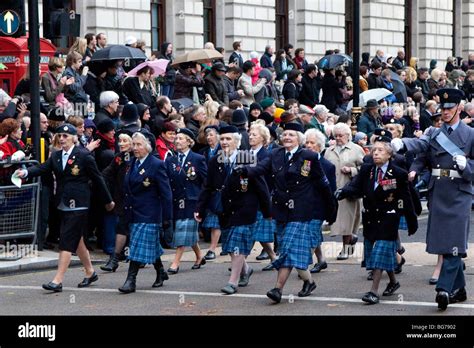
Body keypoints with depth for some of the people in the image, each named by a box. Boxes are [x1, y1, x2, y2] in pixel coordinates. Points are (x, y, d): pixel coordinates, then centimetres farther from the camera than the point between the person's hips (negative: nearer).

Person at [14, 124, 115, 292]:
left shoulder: (84, 156, -7)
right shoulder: (56, 156, 11)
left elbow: (97, 178, -1)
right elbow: (43, 168, -5)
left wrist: (108, 201, 6)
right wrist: (26, 172, -26)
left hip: (78, 206, -7)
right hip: (64, 205, 7)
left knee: (67, 243, -11)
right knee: (77, 240, 17)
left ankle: (57, 281, -13)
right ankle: (90, 273, 32)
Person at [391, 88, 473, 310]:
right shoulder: (434, 133, 12)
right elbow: (419, 144, -10)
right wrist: (401, 144, -30)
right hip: (438, 192, 4)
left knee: (454, 242, -12)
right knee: (443, 242, 7)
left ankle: (444, 288, -17)